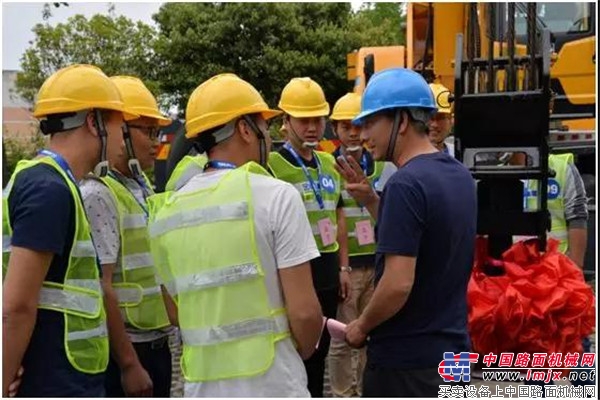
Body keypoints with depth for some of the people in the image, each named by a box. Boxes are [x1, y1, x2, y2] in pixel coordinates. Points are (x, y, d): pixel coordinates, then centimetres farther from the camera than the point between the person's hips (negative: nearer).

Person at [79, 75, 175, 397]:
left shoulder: (142, 190, 11)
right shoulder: (98, 195, -16)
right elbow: (101, 289, -21)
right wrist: (128, 363, -20)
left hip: (156, 344, 9)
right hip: (124, 350, -9)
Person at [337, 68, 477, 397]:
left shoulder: (406, 184, -22)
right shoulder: (459, 175, 6)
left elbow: (398, 283, -26)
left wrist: (361, 327, -9)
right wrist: (371, 201, 7)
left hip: (405, 358, -8)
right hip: (451, 349, 9)